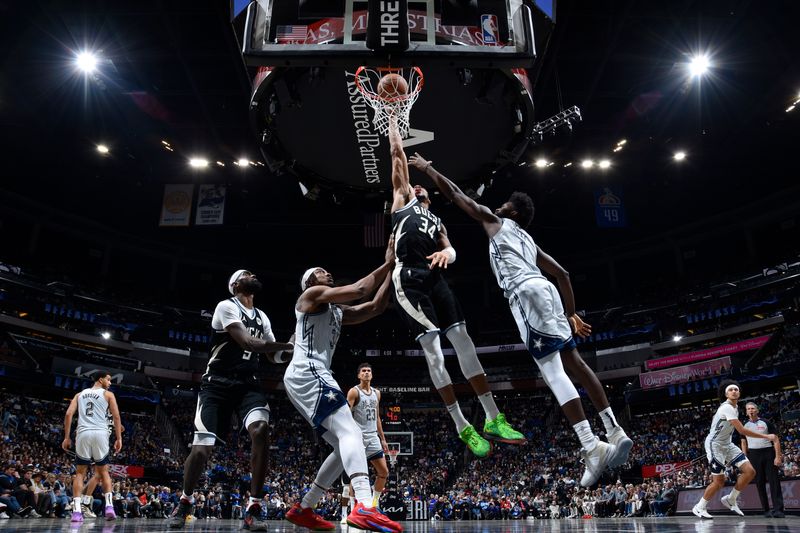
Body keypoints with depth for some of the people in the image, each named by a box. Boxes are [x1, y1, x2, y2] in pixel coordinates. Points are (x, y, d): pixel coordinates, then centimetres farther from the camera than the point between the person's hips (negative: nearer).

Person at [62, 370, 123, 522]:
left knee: (80, 473, 11)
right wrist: (119, 438, 3)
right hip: (100, 434, -2)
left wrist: (67, 437, 9)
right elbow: (116, 416, 1)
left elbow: (68, 414, 8)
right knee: (104, 472, 13)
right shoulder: (108, 394, 11)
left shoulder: (80, 394, 21)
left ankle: (76, 511, -3)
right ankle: (109, 506, -1)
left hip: (83, 434, 2)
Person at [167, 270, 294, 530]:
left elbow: (274, 356, 19)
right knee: (202, 447, -7)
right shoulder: (226, 306, -8)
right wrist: (288, 344, -20)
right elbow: (248, 343, -21)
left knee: (260, 429, -24)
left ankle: (253, 509, -16)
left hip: (247, 384, 4)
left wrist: (295, 349, 1)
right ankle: (184, 502, 24)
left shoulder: (262, 317, 15)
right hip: (217, 384, -4)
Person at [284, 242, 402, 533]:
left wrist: (392, 271, 15)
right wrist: (387, 264, -1)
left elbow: (375, 307, 20)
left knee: (345, 443, 10)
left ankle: (302, 509, 15)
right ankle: (364, 507, -41)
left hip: (314, 377, 10)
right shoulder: (312, 294, 2)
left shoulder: (337, 310, 28)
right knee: (350, 432, -25)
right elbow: (359, 290, -10)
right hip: (306, 374, -10)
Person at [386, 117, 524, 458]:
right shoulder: (402, 199, 17)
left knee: (463, 343, -2)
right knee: (433, 351, -7)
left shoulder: (436, 220, 30)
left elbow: (450, 249, 14)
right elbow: (397, 153, 14)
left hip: (434, 279, 5)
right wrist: (392, 119, 21)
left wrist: (446, 253, -8)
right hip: (409, 281, -5)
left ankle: (493, 420, 3)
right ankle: (462, 427, -2)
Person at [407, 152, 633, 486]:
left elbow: (454, 194, 20)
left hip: (528, 293, -8)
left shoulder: (495, 220, 17)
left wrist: (427, 168, 31)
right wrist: (572, 313, 33)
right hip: (544, 291, 8)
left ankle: (592, 447, -19)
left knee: (552, 370, -14)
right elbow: (562, 273, 30)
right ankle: (615, 433, 9)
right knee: (573, 362, 10)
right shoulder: (528, 240, 35)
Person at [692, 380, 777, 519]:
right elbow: (742, 431, -25)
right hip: (715, 445, -9)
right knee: (719, 482, -7)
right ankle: (699, 508, 10)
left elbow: (715, 419, 23)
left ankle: (730, 500, 13)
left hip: (727, 444, 9)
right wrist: (766, 436, -18)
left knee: (750, 471, -3)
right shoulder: (727, 408, -22)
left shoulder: (734, 407, 9)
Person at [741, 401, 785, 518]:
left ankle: (778, 509, -8)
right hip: (754, 455, 2)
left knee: (774, 481, -8)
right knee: (760, 483, 2)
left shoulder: (766, 423, 3)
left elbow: (776, 440, -1)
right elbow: (744, 444, 13)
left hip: (768, 453, -2)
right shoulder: (745, 426, 11)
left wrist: (778, 456, -11)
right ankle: (767, 510, 7)